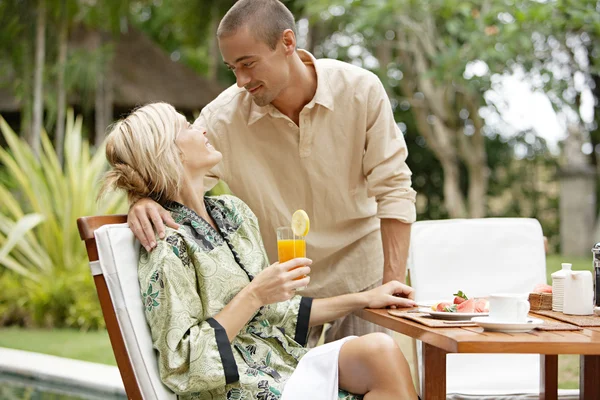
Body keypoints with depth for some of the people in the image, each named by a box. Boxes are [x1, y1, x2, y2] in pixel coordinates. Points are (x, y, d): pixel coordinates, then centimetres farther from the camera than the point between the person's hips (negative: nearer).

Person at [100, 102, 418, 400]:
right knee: (379, 352, -20)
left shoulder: (232, 211, 10)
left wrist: (363, 298, 12)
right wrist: (253, 296, -20)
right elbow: (181, 365, -18)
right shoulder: (168, 248, -15)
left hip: (280, 363, 7)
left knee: (379, 349, -17)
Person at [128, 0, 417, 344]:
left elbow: (393, 190, -13)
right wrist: (143, 202, -36)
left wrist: (393, 286, -18)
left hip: (360, 279, 0)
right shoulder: (224, 116, -16)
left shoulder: (361, 91, -16)